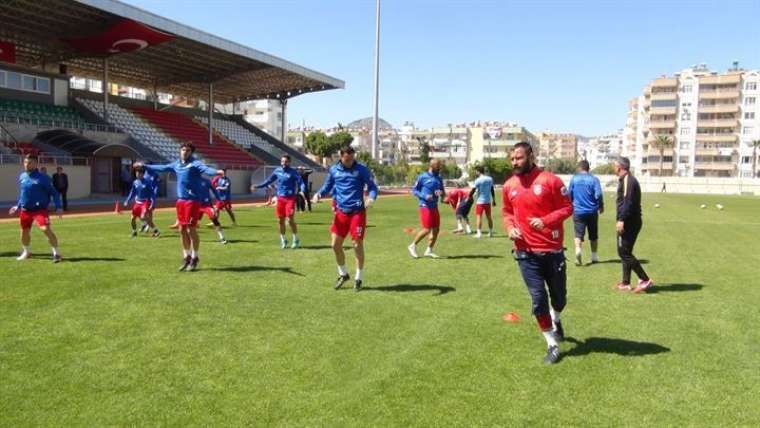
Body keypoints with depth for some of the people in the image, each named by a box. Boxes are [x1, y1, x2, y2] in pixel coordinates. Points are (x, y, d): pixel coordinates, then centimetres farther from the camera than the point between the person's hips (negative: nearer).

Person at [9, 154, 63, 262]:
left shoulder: (43, 177, -11)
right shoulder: (22, 176, 7)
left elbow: (54, 193, -9)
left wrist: (58, 207, -18)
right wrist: (18, 206, 24)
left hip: (40, 209, -6)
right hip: (25, 210, 7)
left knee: (46, 229, -23)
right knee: (24, 231, 17)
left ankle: (56, 253, -13)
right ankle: (26, 252, 40)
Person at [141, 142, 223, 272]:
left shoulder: (195, 163, -9)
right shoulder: (176, 164, 14)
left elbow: (205, 169, -28)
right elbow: (161, 168, 29)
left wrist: (216, 172, -50)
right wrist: (145, 166, 38)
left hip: (192, 200, -7)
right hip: (180, 200, 7)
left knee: (191, 229, -4)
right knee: (182, 229, 11)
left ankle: (195, 258, 11)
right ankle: (187, 257, 25)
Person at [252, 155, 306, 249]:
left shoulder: (293, 172, -7)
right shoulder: (277, 171, 7)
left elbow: (300, 182, -14)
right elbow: (269, 180, 18)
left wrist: (302, 190, -34)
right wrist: (257, 186, 16)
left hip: (290, 198, -4)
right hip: (280, 198, 5)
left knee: (290, 219, -10)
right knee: (281, 220, 7)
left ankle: (296, 240, 8)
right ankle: (283, 240, 22)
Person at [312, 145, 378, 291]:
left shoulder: (362, 170, -5)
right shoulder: (333, 170, 4)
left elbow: (372, 186, -3)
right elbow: (327, 186, 14)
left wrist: (371, 197, -25)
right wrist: (319, 194, -8)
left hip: (357, 212, -3)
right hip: (341, 212, 4)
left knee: (358, 245, -1)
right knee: (335, 244, 4)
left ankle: (358, 278, 16)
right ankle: (343, 274, 27)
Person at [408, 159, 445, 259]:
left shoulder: (439, 178, 12)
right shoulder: (422, 177, -5)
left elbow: (443, 194, 18)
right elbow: (414, 190, -3)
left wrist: (442, 193, -6)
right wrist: (425, 196, -17)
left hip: (435, 207, 7)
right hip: (425, 206, -7)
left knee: (436, 229, 5)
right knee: (427, 229, -9)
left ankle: (428, 251, 16)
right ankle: (413, 246, 10)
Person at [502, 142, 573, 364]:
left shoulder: (550, 180, -10)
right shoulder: (509, 185, 3)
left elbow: (567, 207, -7)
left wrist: (545, 221, -23)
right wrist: (510, 228, -3)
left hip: (552, 250, -2)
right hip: (526, 252, 2)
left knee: (559, 296, 14)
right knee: (538, 299, -1)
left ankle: (555, 320, 49)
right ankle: (552, 345, 15)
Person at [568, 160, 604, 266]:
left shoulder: (574, 179, 1)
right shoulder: (594, 179, -4)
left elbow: (569, 194, 6)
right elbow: (598, 195, -12)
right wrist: (601, 206, 6)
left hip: (578, 211, 0)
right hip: (592, 211, 0)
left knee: (578, 233, -3)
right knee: (593, 235, 14)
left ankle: (578, 249, -30)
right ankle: (594, 256, 22)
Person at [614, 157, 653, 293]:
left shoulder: (627, 180, -13)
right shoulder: (628, 179, 18)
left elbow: (628, 202, -24)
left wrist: (621, 219, -27)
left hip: (628, 223, -10)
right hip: (631, 222, 10)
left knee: (624, 253, -7)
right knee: (625, 252, 14)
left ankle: (645, 280, -5)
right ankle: (626, 283, 19)